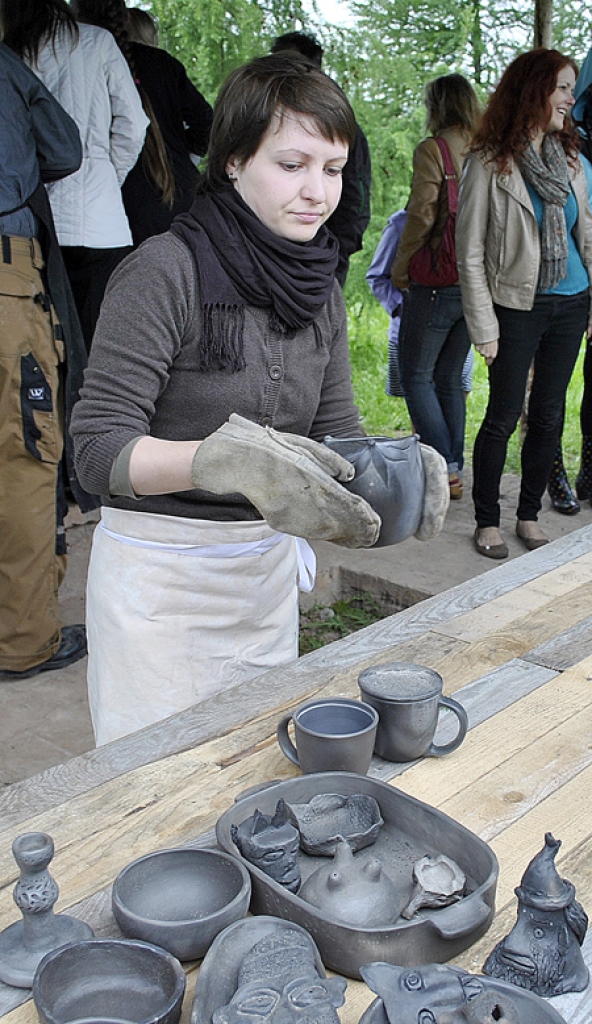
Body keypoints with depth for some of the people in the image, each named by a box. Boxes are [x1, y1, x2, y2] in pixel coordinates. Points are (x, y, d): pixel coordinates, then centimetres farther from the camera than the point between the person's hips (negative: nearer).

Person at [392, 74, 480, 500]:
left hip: (436, 284, -6)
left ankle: (445, 468, -4)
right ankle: (456, 469, 16)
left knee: (417, 376, 4)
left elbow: (422, 215, -15)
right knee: (451, 379, 15)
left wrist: (401, 269, -2)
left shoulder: (433, 150, -10)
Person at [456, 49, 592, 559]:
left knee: (549, 416, 9)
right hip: (518, 307, -5)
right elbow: (470, 254, -7)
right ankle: (487, 521, 13)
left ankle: (530, 515, 23)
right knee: (504, 417, -1)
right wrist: (485, 326, -12)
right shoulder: (491, 163, -6)